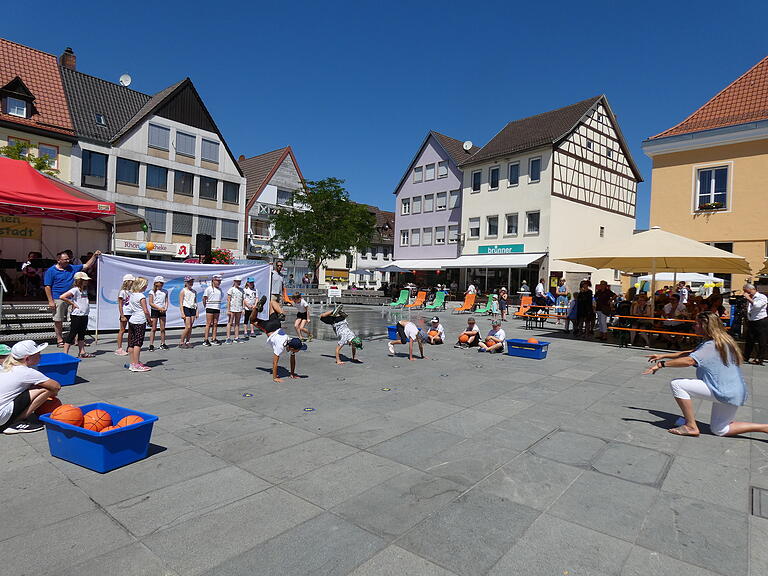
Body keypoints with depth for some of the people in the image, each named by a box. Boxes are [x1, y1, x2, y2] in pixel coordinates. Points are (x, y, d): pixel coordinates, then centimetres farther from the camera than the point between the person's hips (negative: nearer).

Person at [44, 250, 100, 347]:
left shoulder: (72, 268, 11)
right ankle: (59, 340, 13)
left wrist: (94, 256, 6)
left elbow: (87, 266, 18)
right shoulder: (51, 271, -2)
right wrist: (51, 301, -10)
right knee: (58, 320, 3)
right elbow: (47, 287, -4)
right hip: (58, 299, -4)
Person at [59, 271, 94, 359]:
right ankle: (65, 353, 5)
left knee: (82, 334, 14)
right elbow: (62, 297, -21)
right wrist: (72, 303, -14)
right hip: (76, 315, -8)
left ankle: (82, 352, 20)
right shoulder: (75, 290, -12)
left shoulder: (85, 290, 13)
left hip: (84, 315, 8)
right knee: (72, 334, -2)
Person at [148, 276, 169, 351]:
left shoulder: (165, 291, 9)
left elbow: (166, 301, 10)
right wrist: (159, 308, -15)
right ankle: (151, 345, 2)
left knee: (163, 329, 4)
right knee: (154, 329, -2)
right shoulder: (152, 292, -3)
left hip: (162, 311, 4)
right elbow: (151, 303, -7)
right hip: (154, 311, -3)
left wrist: (165, 308, -9)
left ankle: (162, 344, 12)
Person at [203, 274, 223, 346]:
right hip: (210, 308, -6)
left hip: (217, 308, 6)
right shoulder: (209, 289, -7)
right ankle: (205, 340, 1)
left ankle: (214, 339, 11)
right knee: (209, 324, -3)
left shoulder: (220, 289, 11)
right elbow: (204, 298, -3)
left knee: (215, 324, 7)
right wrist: (205, 306, 2)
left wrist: (219, 306, 13)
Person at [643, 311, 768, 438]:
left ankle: (691, 427, -11)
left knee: (676, 384, -17)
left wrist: (661, 364, -29)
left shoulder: (711, 345, -20)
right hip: (733, 393, 10)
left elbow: (689, 361, -34)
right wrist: (663, 356, 12)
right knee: (719, 430, 21)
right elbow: (689, 353, 16)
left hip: (725, 392, -10)